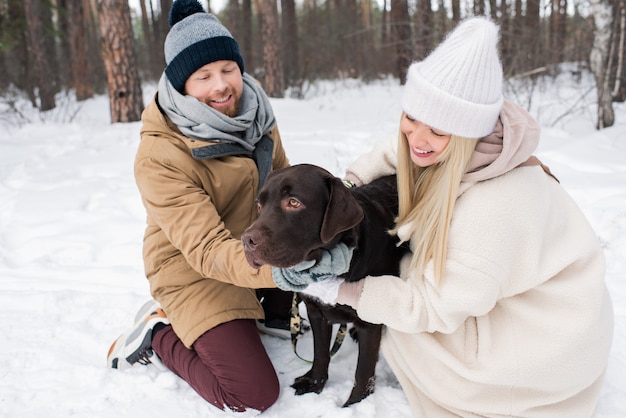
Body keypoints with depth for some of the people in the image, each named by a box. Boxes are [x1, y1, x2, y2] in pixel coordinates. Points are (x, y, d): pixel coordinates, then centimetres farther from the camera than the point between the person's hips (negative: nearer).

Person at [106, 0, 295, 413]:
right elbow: (208, 251, -31)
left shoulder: (255, 112, -7)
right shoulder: (160, 156, -27)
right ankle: (158, 335, 8)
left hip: (256, 244, 7)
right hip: (194, 271, -7)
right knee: (255, 394, -13)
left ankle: (271, 313, 10)